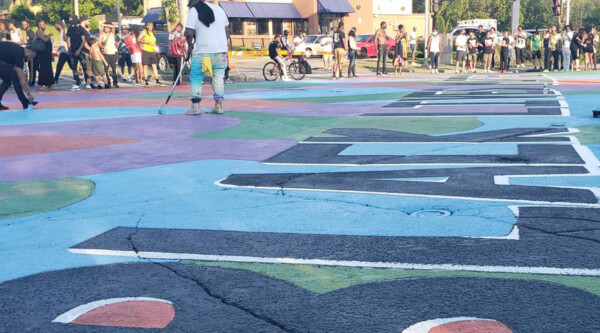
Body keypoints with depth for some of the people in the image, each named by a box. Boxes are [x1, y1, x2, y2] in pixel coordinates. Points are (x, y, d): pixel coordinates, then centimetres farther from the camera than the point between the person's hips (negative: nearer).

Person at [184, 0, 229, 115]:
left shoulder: (193, 11, -4)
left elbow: (189, 33, -11)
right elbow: (226, 29, 15)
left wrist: (190, 45, 6)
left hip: (202, 51, -4)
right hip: (221, 50, 4)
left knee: (196, 78, 6)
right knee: (218, 77, 10)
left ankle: (195, 106, 1)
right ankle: (218, 105, 8)